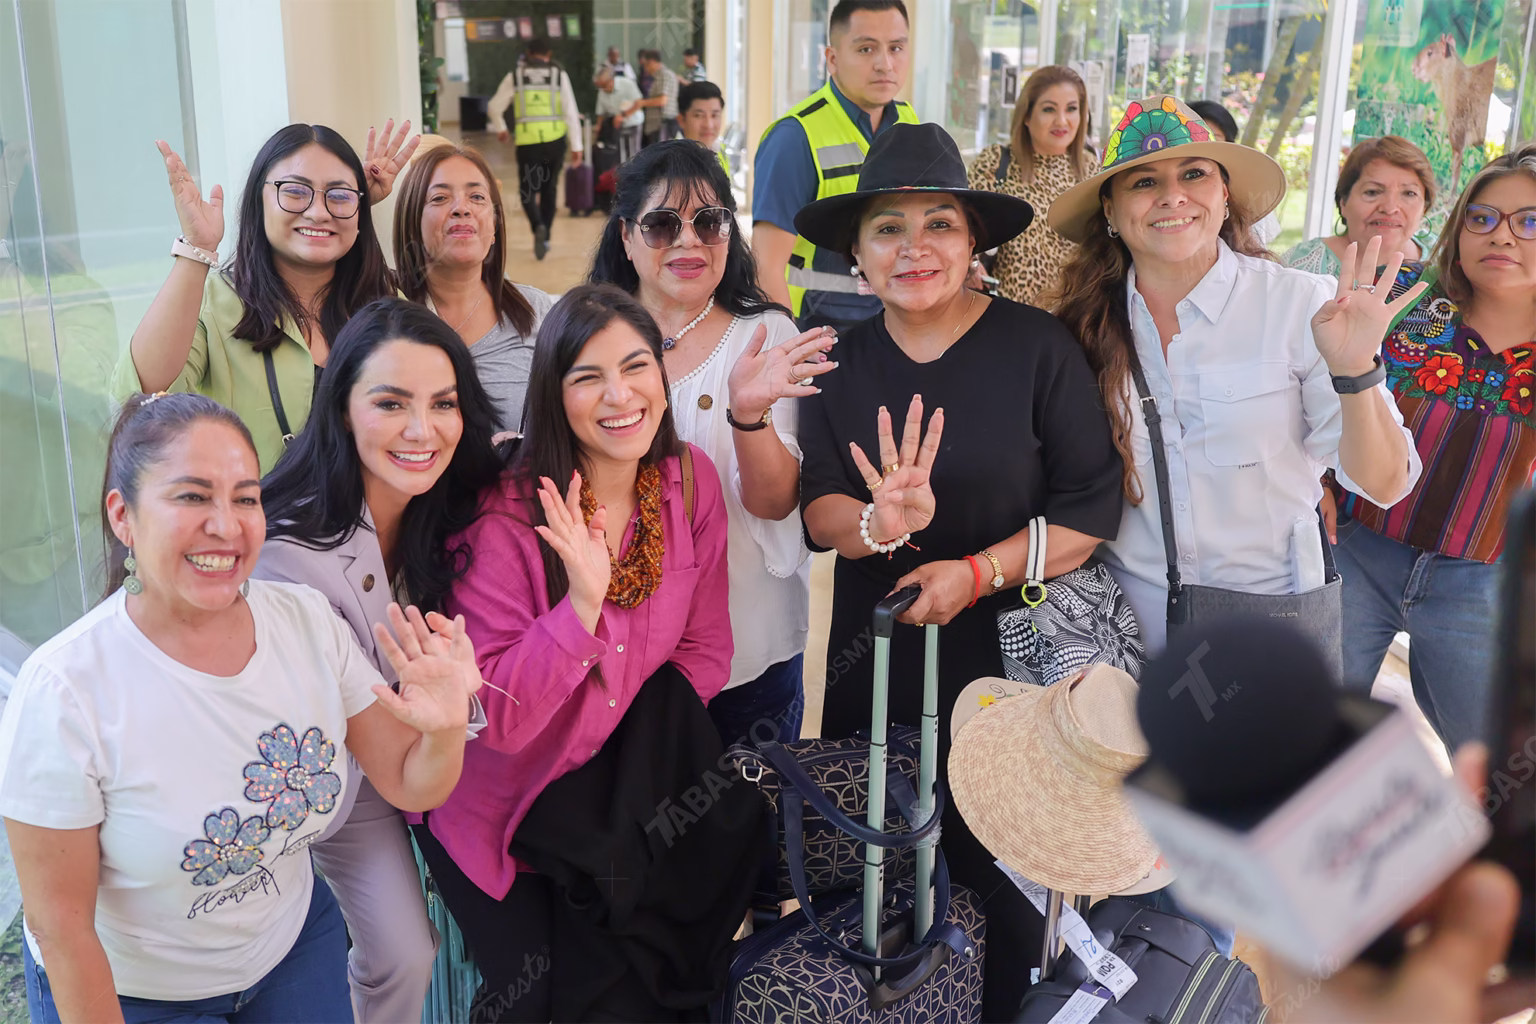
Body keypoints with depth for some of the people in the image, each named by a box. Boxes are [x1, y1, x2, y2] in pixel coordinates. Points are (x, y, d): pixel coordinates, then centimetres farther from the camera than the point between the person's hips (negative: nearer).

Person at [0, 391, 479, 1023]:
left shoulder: (308, 621, -15)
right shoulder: (63, 692, -27)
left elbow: (410, 787, -9)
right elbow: (60, 924, -19)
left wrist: (445, 731, -30)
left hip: (297, 946, 4)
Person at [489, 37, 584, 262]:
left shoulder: (515, 76, 5)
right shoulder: (559, 74, 3)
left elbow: (494, 107, 9)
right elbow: (571, 112, -2)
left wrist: (501, 129, 29)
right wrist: (576, 146, 2)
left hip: (527, 140, -1)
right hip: (555, 139, 1)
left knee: (529, 191, 6)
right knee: (549, 189, 18)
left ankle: (538, 227, -23)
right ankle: (545, 238, 20)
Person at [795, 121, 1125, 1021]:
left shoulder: (1037, 346, -10)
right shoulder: (840, 364, 2)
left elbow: (1094, 504, -10)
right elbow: (817, 508, -6)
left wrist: (979, 573, -20)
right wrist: (880, 523, -28)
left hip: (1010, 653, -3)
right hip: (872, 658, 3)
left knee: (1005, 872, 9)